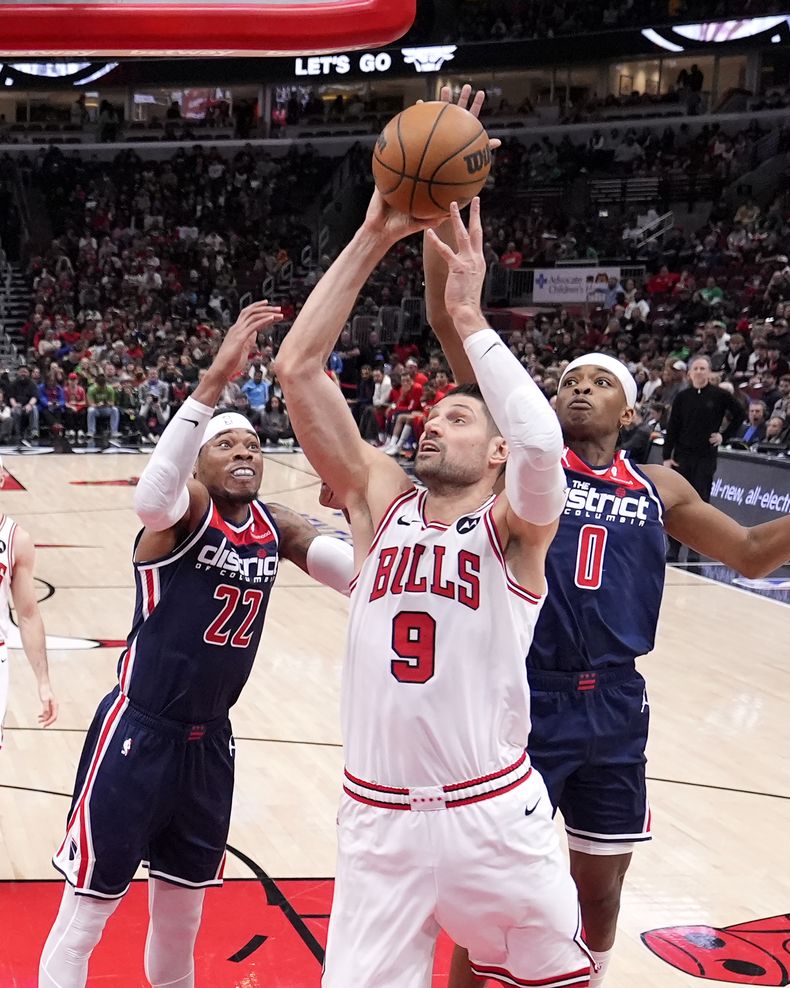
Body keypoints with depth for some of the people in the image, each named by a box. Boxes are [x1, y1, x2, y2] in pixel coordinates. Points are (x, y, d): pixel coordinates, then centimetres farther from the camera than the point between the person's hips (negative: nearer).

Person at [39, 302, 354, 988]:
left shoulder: (276, 527, 3)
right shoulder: (186, 507, -15)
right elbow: (150, 498, -40)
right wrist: (213, 383, -49)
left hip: (210, 740, 6)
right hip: (139, 732, -6)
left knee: (182, 915, 22)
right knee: (84, 916, 4)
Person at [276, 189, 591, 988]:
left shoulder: (513, 529, -4)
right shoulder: (381, 503, 4)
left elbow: (542, 442, -28)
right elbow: (296, 368, -4)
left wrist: (467, 316, -20)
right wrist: (374, 239, -9)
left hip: (493, 817, -2)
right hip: (377, 819, 2)